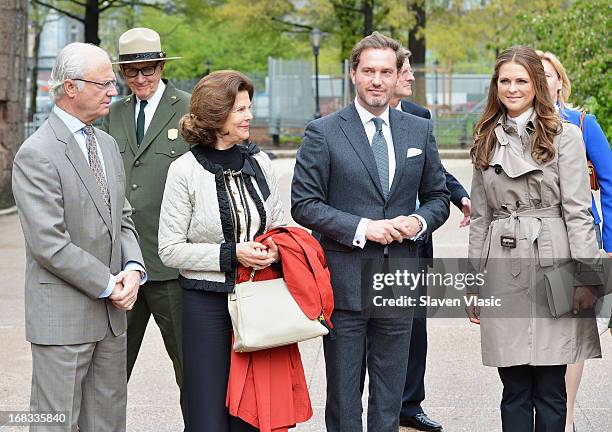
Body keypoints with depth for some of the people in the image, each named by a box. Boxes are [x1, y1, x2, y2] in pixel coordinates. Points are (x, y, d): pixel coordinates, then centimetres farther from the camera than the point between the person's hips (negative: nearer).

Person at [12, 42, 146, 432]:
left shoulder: (108, 144, 12)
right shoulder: (36, 154, -14)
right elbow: (49, 243, -19)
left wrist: (133, 268, -4)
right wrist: (109, 285, -14)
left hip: (111, 311, 8)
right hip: (63, 314, -8)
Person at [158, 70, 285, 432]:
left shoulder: (260, 162, 6)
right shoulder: (185, 170, -7)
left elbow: (278, 225, 18)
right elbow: (170, 249, -7)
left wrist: (274, 250, -4)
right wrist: (230, 254, -15)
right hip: (206, 303, -4)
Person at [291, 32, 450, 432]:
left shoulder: (420, 131, 8)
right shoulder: (323, 133, -3)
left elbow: (438, 197, 15)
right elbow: (304, 204, -6)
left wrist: (418, 222, -7)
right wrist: (361, 228, -16)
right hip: (344, 282, -3)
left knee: (390, 398, 12)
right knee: (344, 396, 5)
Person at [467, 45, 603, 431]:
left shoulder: (564, 136, 1)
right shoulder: (487, 142, 14)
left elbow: (578, 211, -4)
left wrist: (586, 277, -10)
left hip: (551, 266, -3)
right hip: (502, 272, 3)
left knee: (550, 391, 1)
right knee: (515, 389, 6)